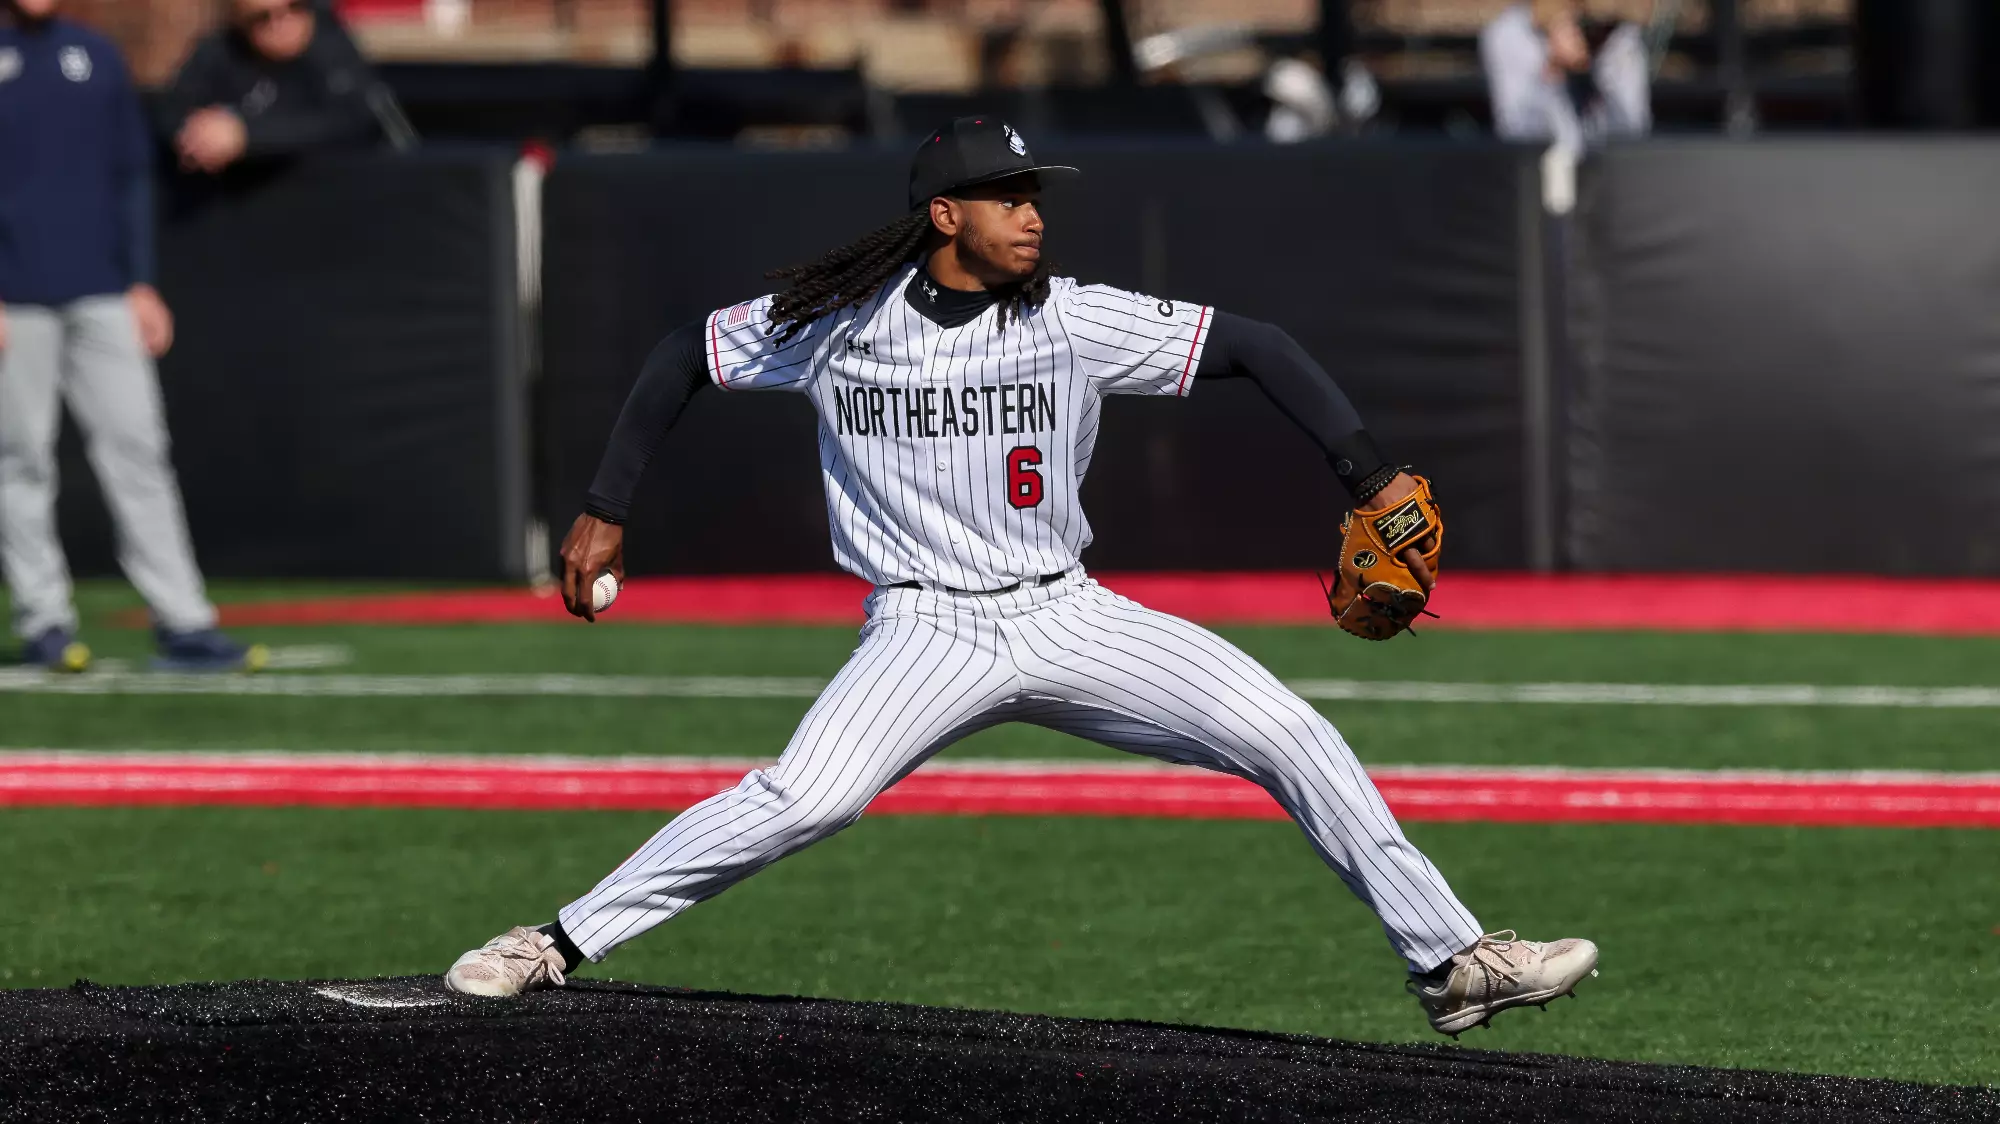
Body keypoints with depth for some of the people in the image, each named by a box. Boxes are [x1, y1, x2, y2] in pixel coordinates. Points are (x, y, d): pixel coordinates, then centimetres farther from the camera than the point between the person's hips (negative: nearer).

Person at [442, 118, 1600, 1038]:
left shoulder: (1075, 320, -6)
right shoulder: (838, 318, -6)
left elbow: (1254, 346, -4)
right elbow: (686, 356, 9)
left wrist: (1374, 478, -12)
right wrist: (605, 512, 10)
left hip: (1068, 618, 2)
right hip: (927, 634, -2)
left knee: (1295, 736, -10)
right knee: (799, 801, -26)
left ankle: (1454, 961, -1)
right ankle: (560, 943, -15)